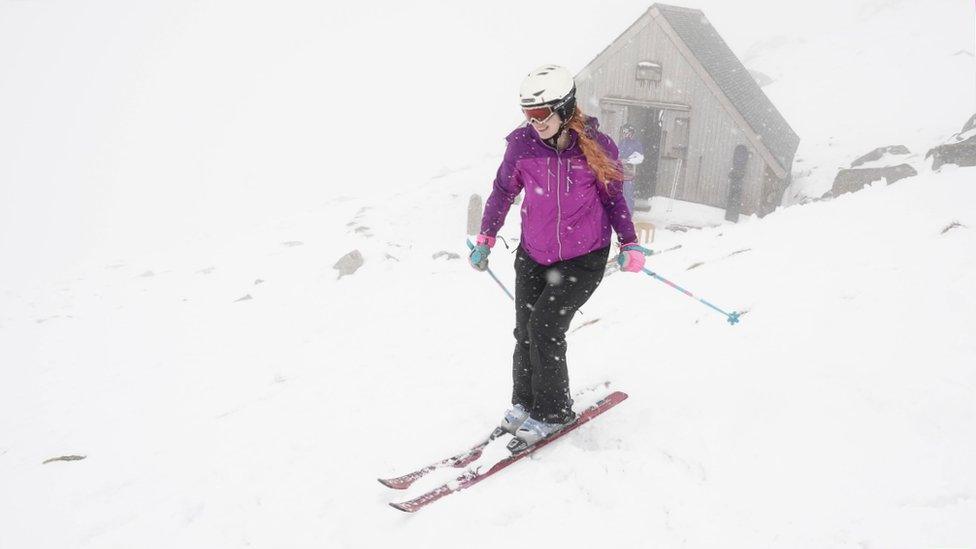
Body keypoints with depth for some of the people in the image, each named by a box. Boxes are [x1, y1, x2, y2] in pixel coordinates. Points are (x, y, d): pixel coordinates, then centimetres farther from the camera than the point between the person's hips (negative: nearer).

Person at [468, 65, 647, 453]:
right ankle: (524, 403, 25)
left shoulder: (596, 147, -11)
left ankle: (552, 412, 6)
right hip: (533, 255, 3)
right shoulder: (523, 144, -8)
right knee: (525, 330, 3)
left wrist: (629, 243, -3)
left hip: (583, 259, -3)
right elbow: (503, 191, 8)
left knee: (545, 326, -12)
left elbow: (613, 197, 4)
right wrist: (485, 240, 8)